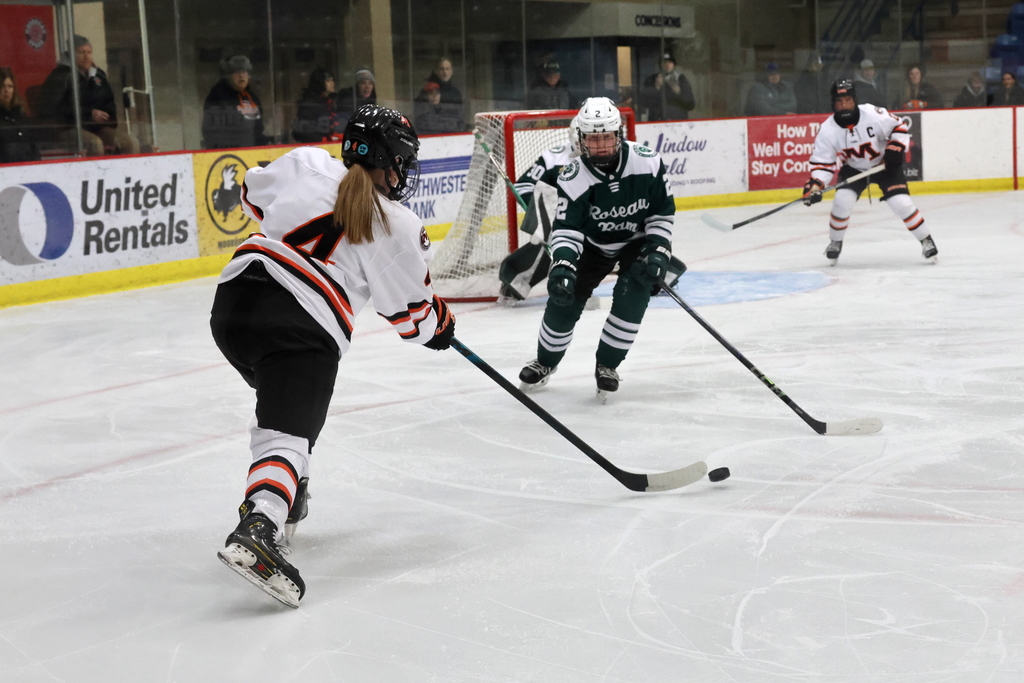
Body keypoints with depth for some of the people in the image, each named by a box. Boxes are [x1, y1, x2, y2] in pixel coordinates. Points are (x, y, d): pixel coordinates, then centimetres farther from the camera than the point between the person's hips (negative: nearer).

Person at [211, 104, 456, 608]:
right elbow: (412, 314, 12)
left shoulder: (306, 164, 13)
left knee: (281, 401, 30)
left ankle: (281, 501, 37)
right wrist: (440, 327, 33)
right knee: (290, 432, -11)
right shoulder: (398, 228, 3)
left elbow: (254, 197, 31)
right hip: (303, 331, -6)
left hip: (234, 301, 6)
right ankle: (257, 530, -35)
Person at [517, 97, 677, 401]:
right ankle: (545, 362, 24)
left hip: (637, 240, 0)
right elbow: (566, 228, -28)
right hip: (592, 244, 1)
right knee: (564, 299, -4)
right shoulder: (574, 178, -26)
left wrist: (657, 251, -20)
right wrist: (562, 265, -44)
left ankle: (607, 364, 1)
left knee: (631, 296, -21)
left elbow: (663, 211, -12)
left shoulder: (647, 163, -25)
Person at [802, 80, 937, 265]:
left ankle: (926, 240, 5)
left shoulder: (873, 114, -27)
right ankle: (835, 242, 8)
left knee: (901, 202, -15)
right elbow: (822, 163, -16)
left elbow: (899, 127, -12)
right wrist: (815, 186, -30)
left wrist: (895, 150, -22)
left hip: (884, 164, -2)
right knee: (842, 201, -18)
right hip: (853, 169, 2)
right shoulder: (827, 130, -20)